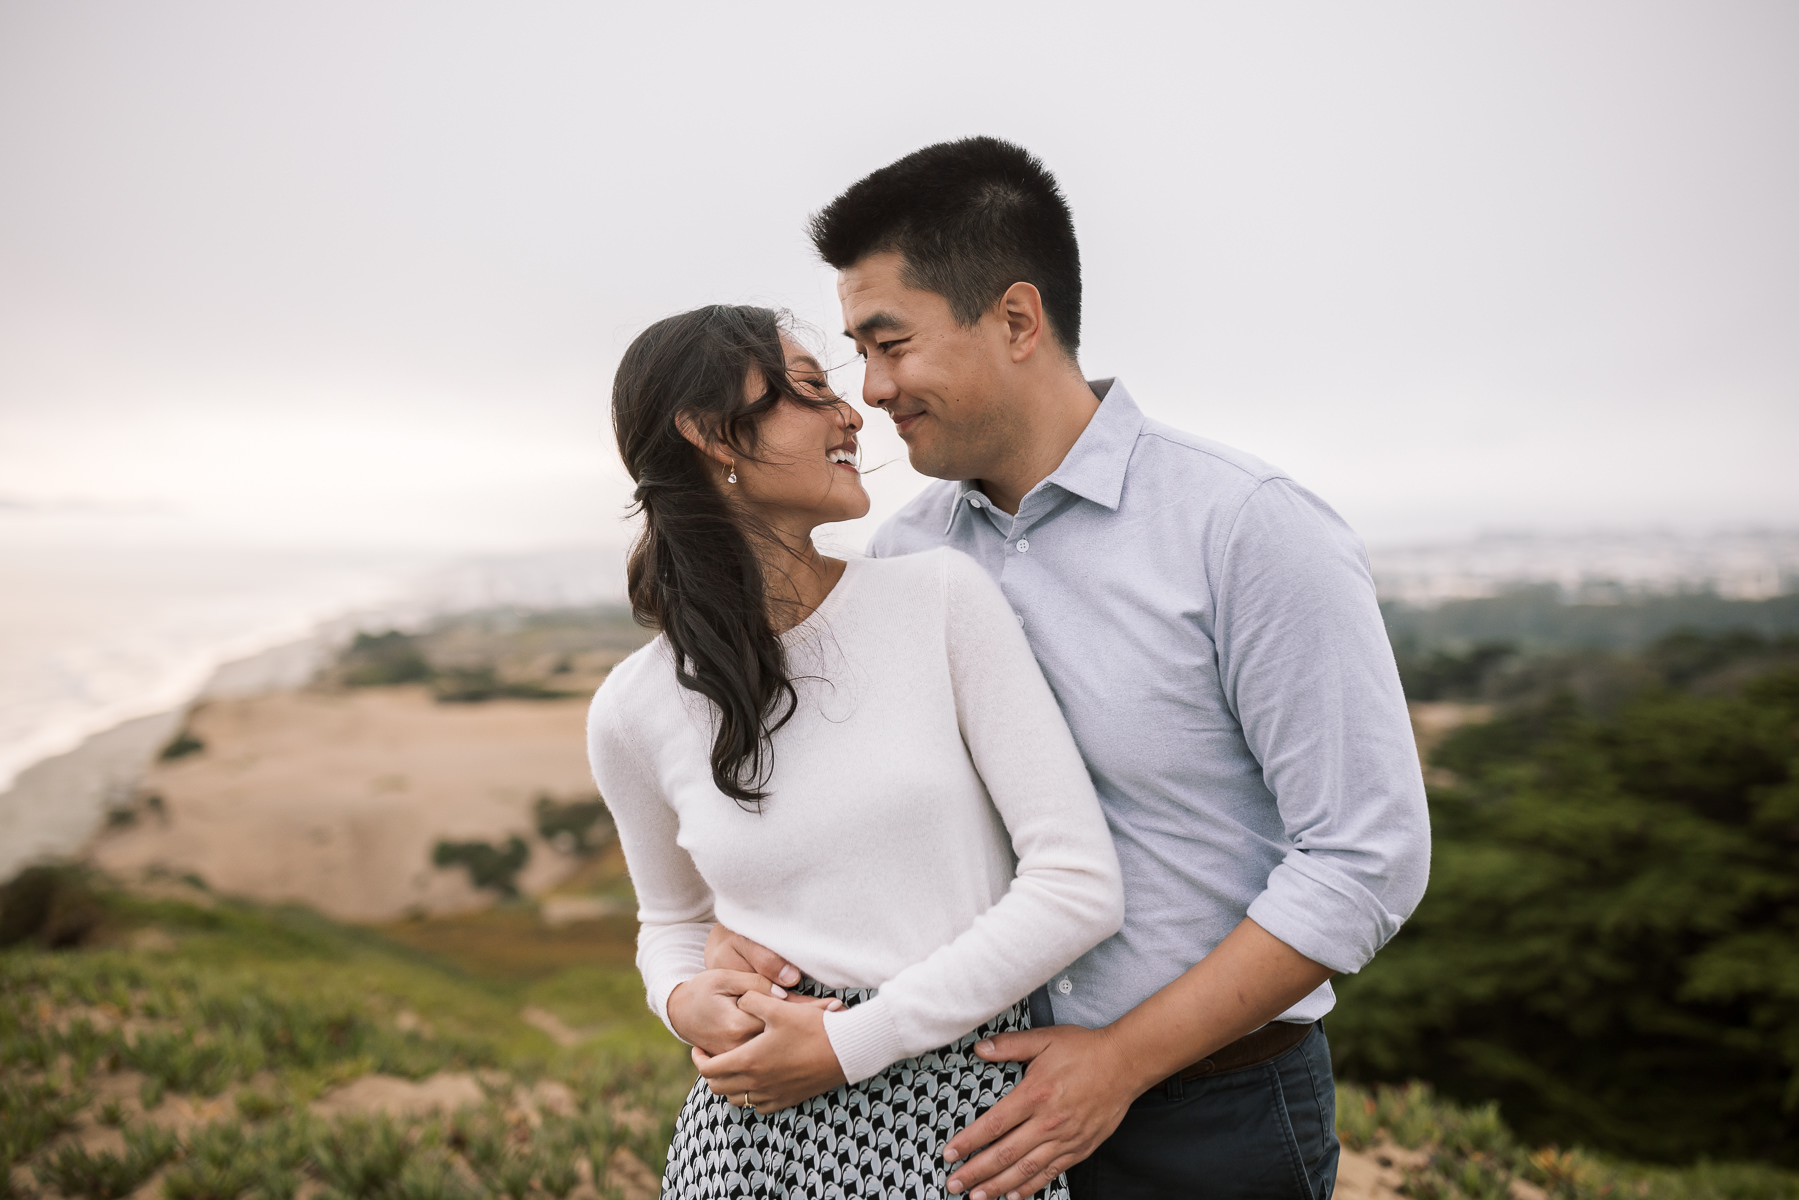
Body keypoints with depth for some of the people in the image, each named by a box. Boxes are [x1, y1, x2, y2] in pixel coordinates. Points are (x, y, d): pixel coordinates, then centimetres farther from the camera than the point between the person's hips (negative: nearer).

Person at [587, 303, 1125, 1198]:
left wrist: (849, 1041, -14)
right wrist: (684, 1001, -8)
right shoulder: (635, 712, -3)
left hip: (961, 1122, 0)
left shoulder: (944, 597, -9)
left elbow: (1080, 884, -12)